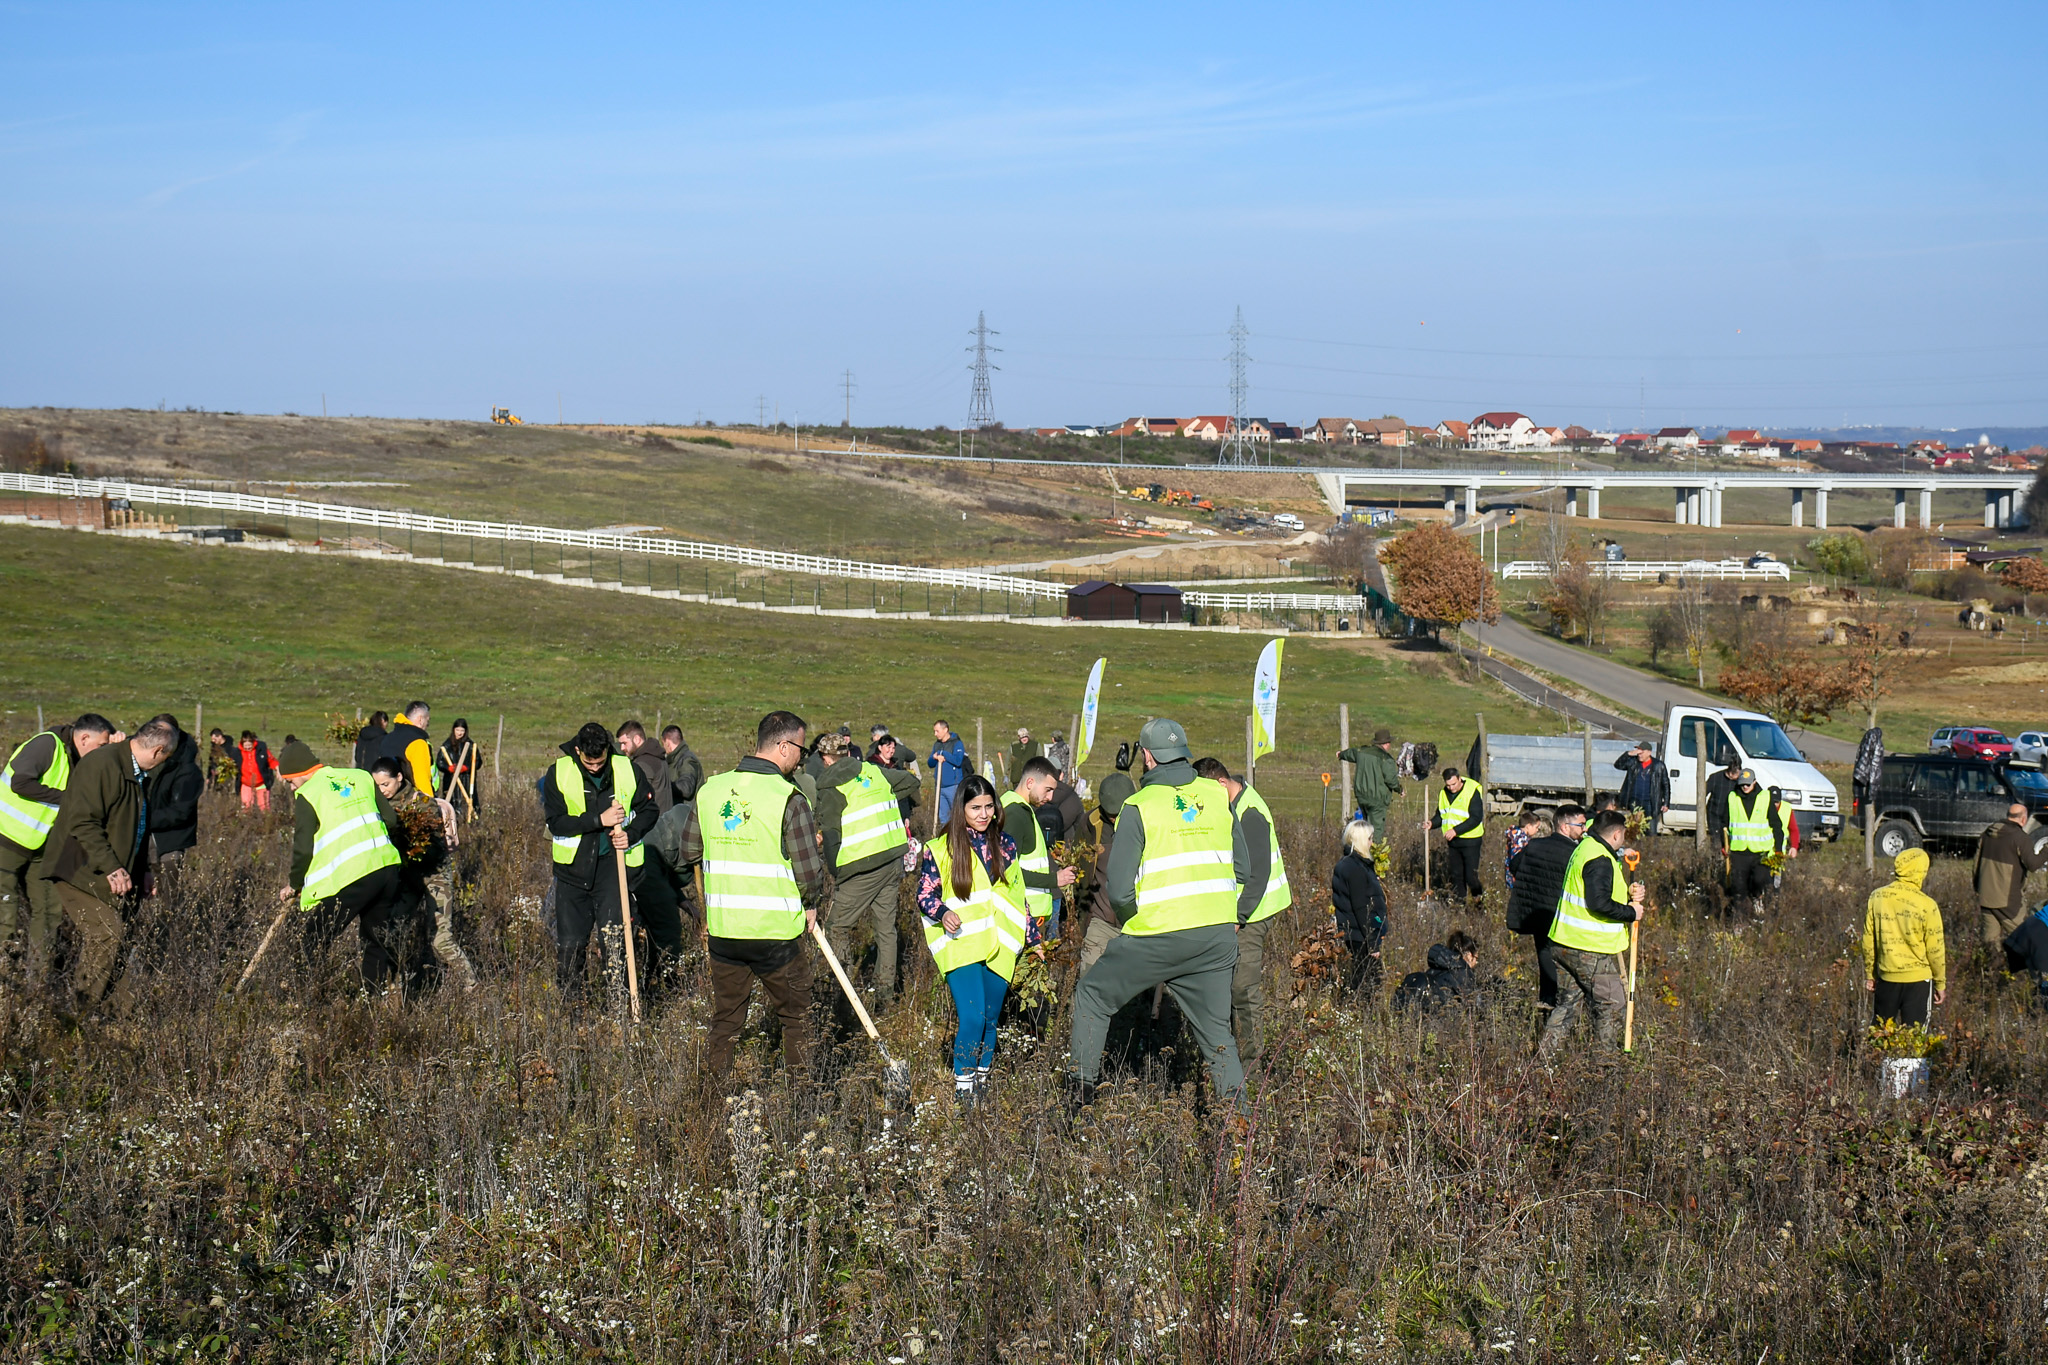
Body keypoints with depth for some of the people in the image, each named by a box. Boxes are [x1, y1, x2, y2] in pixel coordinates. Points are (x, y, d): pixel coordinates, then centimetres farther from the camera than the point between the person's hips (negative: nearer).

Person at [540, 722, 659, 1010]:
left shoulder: (627, 770, -2)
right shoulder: (558, 773, -5)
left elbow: (649, 810, 8)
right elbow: (555, 822, -11)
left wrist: (631, 833, -11)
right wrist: (599, 819, -21)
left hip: (614, 864, -1)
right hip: (573, 867, 1)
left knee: (614, 936, -13)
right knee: (570, 942, 6)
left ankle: (619, 1004, -8)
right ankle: (568, 1001, 23)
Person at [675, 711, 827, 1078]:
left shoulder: (709, 790, 3)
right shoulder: (788, 798, -13)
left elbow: (688, 854, 12)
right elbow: (809, 869, -12)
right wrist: (811, 904, 7)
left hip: (722, 928, 4)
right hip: (776, 930, -4)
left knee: (725, 1018, 16)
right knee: (795, 1016, 13)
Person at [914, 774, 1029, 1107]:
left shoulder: (1005, 845, 10)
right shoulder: (941, 848, -1)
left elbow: (1017, 894, 19)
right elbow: (924, 894, 1)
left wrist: (1030, 937, 18)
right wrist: (942, 913, -19)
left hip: (999, 949, 4)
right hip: (961, 946, -4)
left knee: (991, 1018, 8)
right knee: (972, 1017, -16)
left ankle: (983, 1077, 25)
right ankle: (962, 1083, -1)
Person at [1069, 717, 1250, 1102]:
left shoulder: (1139, 807, -7)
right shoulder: (1218, 796, 6)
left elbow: (1120, 890, -9)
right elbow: (1243, 870, 11)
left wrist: (1130, 921, 10)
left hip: (1158, 936, -4)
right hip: (1219, 934, 4)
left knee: (1093, 996, 16)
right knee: (1216, 1030, 12)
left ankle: (1082, 1089, 16)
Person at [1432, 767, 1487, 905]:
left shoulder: (1472, 792, -14)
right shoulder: (1444, 794, 6)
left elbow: (1476, 818, -19)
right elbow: (1441, 815, 18)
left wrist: (1456, 830, -25)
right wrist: (1432, 823, -5)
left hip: (1470, 841, -6)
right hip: (1452, 841, 6)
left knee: (1471, 876, -8)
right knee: (1455, 875, 10)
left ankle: (1479, 900, 9)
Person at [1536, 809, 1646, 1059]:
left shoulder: (1585, 849, 14)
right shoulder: (1600, 860, -18)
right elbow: (1599, 903, -25)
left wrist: (1628, 894, 9)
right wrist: (1631, 912, -13)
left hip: (1566, 944, 10)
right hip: (1592, 950, -10)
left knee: (1570, 1001, 15)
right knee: (1611, 1005, 2)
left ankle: (1544, 1054, 13)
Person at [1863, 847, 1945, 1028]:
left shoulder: (1877, 897, -5)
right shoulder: (1926, 905, -14)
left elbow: (1868, 940, 2)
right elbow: (1935, 949, -8)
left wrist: (1869, 974, 14)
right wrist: (1940, 984, 5)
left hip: (1886, 978, 3)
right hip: (1918, 979, -3)